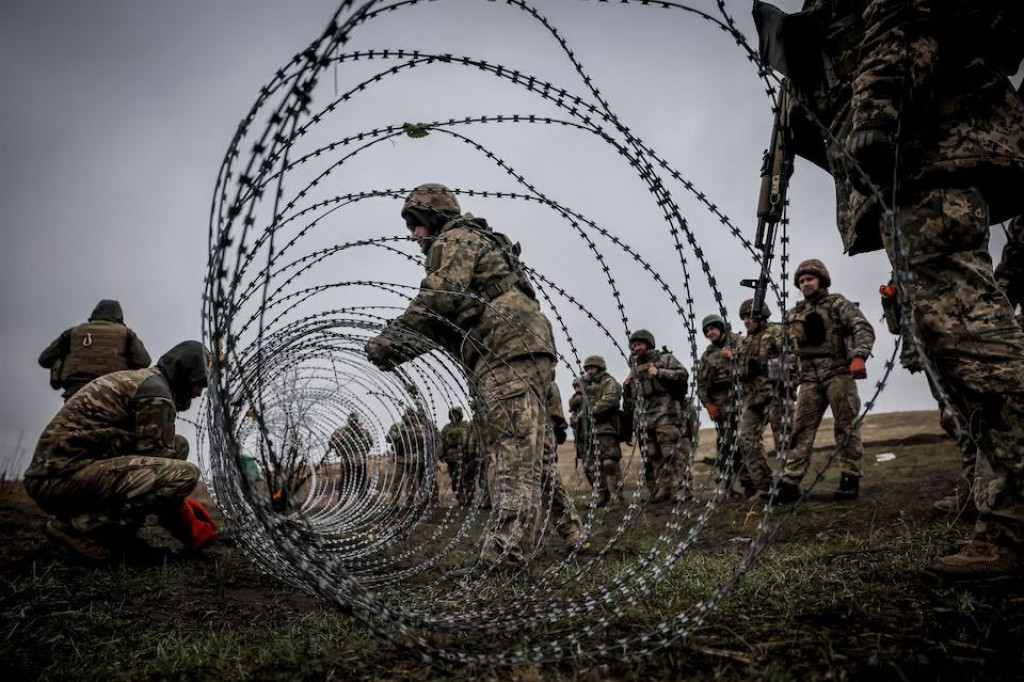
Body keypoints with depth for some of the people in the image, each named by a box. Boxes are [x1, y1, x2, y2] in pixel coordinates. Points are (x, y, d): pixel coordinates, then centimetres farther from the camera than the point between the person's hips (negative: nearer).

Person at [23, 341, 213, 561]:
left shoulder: (134, 380, 22)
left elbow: (147, 451, 25)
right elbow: (156, 460, -11)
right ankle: (82, 526, -13)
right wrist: (183, 523, 4)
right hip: (67, 474, -10)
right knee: (185, 474, -22)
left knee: (176, 445, 14)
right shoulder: (156, 390, -9)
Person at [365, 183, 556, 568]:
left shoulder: (456, 239, 3)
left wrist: (389, 340, -2)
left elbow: (438, 301, -12)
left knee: (514, 459, -18)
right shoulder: (475, 246, 33)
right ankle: (504, 550, 13)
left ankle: (502, 557, -23)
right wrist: (398, 348, 12)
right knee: (514, 459, 9)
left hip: (510, 351, -11)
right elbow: (447, 323, 24)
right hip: (516, 353, 11)